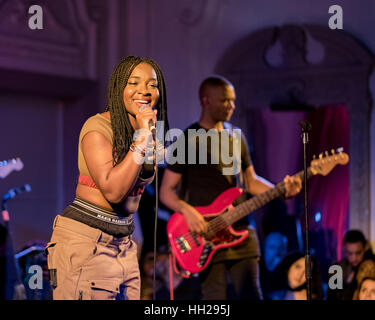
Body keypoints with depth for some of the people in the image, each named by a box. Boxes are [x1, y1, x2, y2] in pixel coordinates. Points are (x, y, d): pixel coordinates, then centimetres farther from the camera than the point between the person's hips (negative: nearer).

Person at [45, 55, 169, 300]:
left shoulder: (152, 133, 11)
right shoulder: (97, 127, -11)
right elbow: (113, 190, -22)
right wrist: (141, 137, -21)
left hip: (124, 242, 8)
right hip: (85, 240, -7)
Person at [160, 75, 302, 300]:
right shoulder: (188, 140, -1)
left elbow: (251, 181, 19)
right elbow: (166, 191, -1)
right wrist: (187, 210, -20)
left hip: (240, 232, 5)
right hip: (206, 235, -5)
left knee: (251, 295, 1)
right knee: (215, 298, -5)